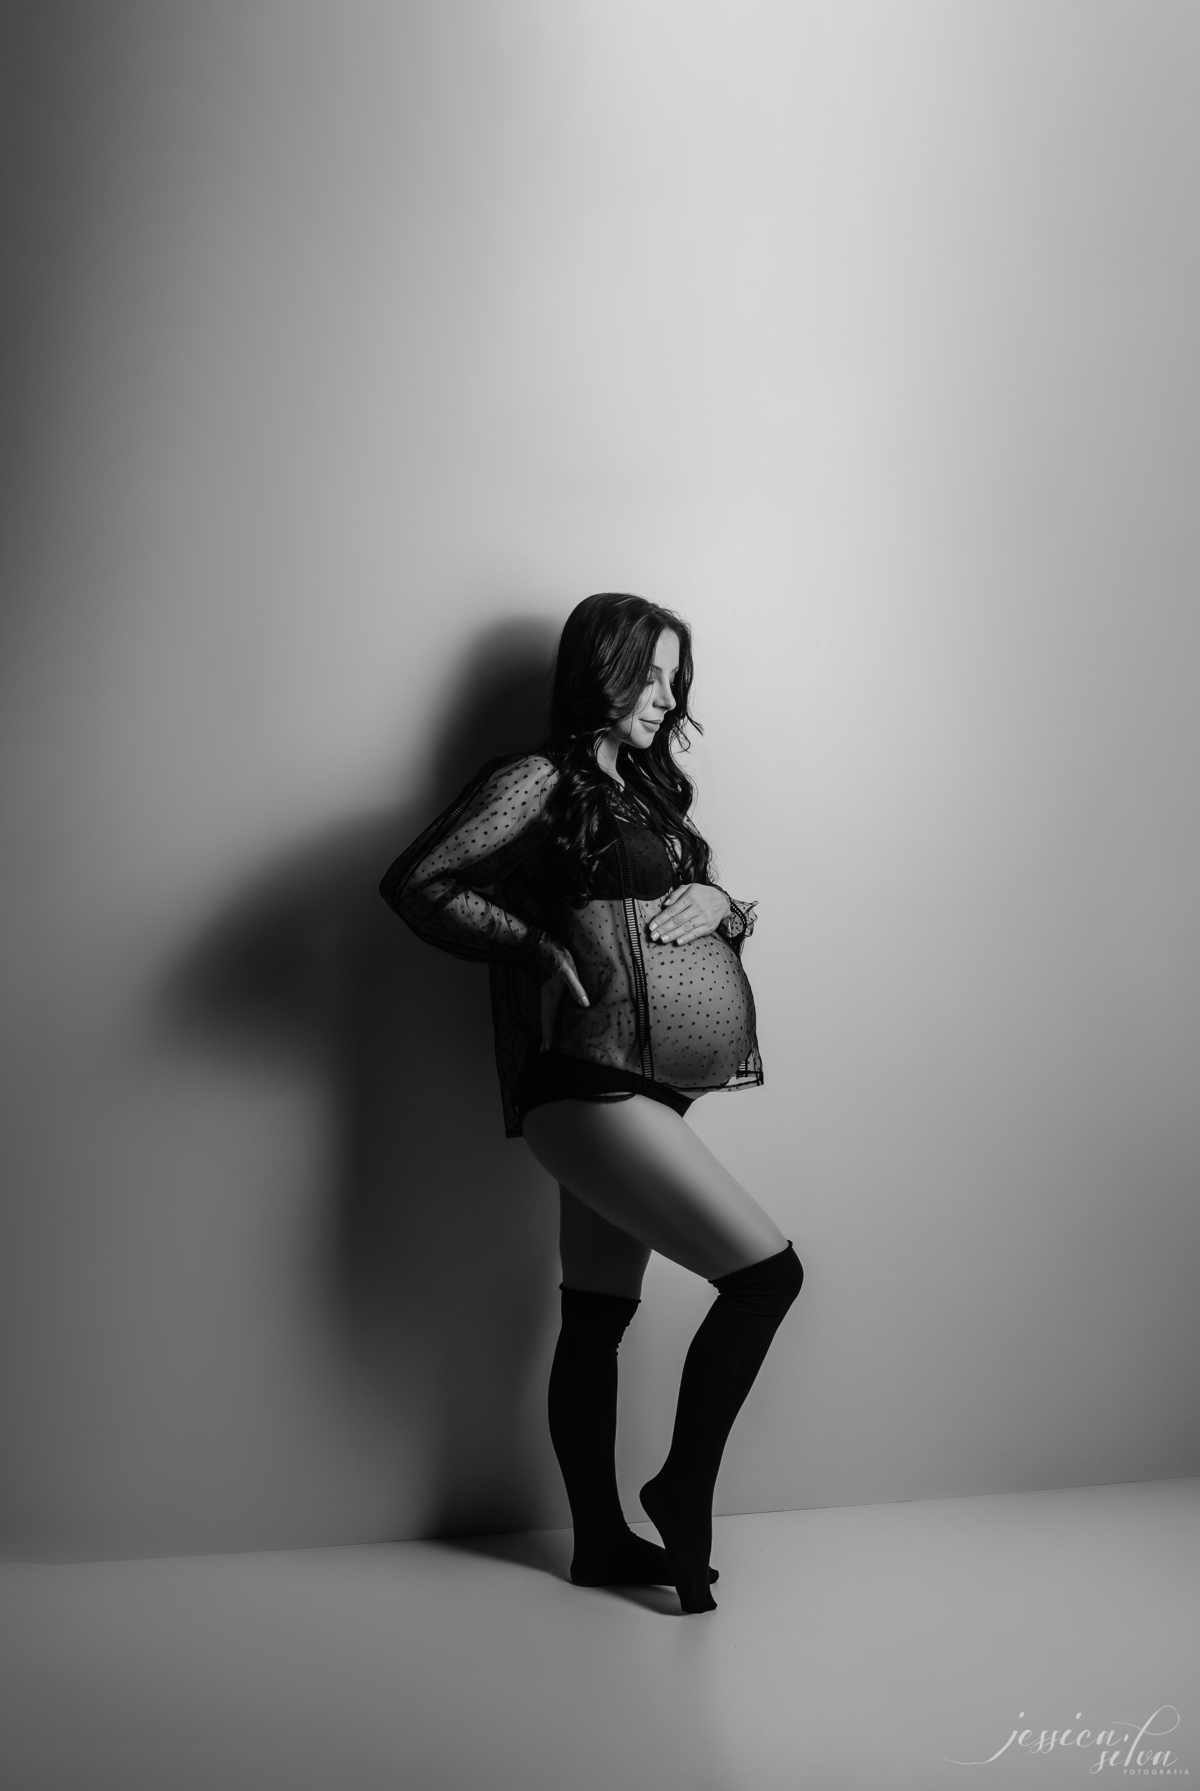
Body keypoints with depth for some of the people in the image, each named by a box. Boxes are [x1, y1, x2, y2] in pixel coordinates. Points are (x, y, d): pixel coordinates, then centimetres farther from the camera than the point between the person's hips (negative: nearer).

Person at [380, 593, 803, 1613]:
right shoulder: (538, 784, -5)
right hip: (586, 1084, -8)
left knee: (598, 1314, 14)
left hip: (639, 1090, 8)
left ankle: (604, 1542, 25)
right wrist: (541, 946, -14)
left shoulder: (649, 792, 19)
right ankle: (683, 1491, 7)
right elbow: (416, 884, -12)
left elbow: (732, 912, 22)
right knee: (767, 1270, -10)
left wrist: (719, 904, 0)